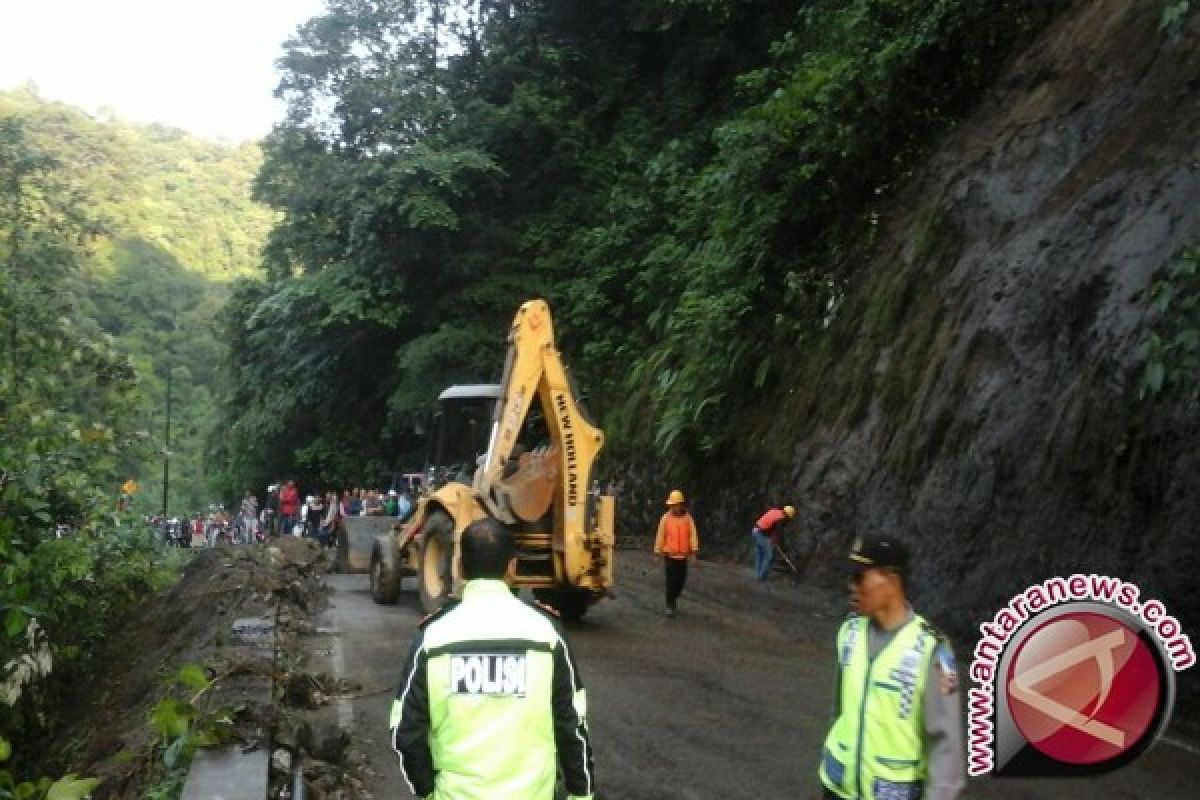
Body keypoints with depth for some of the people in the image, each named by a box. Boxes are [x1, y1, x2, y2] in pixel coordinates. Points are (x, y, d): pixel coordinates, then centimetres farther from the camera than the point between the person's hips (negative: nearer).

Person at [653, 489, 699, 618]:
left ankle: (673, 598, 34)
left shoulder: (688, 518, 0)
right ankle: (670, 606, 3)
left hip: (683, 556, 2)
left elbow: (693, 535, -4)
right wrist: (658, 552, 0)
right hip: (670, 555, -2)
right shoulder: (665, 518, -2)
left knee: (681, 580, 8)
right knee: (671, 581, -4)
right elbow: (660, 536, 0)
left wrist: (694, 551, -12)